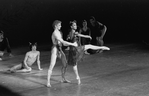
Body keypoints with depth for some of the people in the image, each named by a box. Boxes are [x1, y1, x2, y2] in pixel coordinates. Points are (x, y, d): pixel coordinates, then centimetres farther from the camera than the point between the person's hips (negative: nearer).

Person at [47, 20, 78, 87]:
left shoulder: (60, 32, 12)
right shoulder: (55, 33, -17)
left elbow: (63, 43, 13)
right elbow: (63, 42, -24)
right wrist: (72, 44, -21)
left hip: (60, 49, 9)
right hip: (55, 49, -9)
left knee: (65, 64, 11)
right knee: (52, 65, -9)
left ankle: (63, 79, 26)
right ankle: (48, 82, -6)